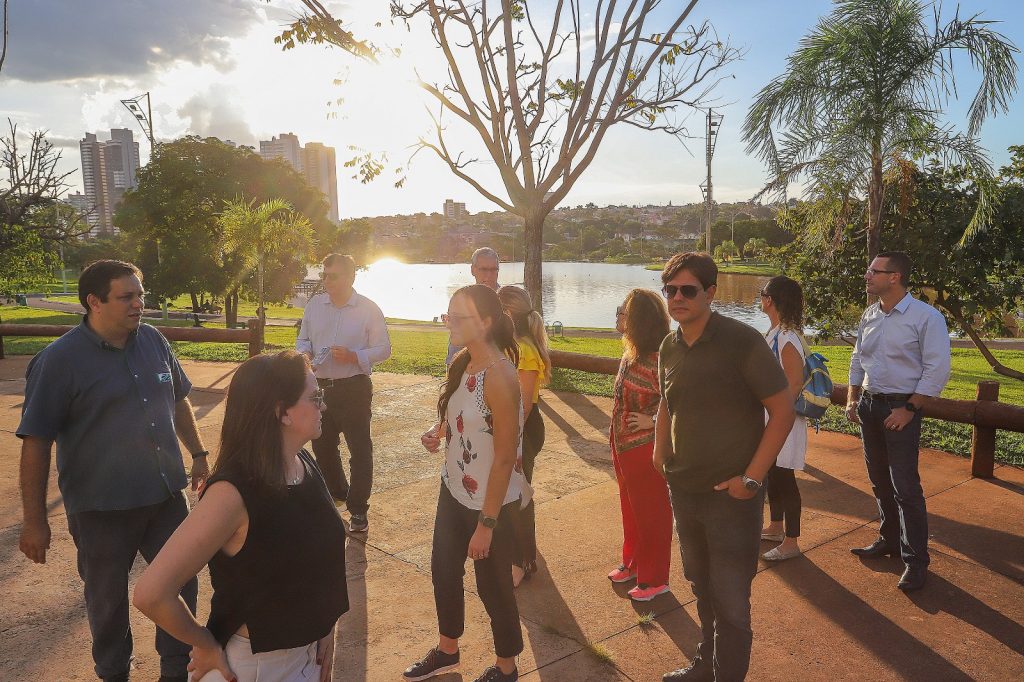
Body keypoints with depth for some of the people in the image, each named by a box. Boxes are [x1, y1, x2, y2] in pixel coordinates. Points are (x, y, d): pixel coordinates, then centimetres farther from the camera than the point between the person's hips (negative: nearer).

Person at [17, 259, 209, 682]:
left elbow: (178, 401, 14)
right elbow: (35, 442, -13)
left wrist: (198, 454, 13)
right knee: (107, 598, 16)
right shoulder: (59, 360, -14)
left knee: (181, 585, 14)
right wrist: (35, 521, -12)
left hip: (166, 496, 5)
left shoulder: (153, 341, 1)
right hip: (102, 509, -4)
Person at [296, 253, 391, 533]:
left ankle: (358, 509, 13)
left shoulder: (368, 309, -9)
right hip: (319, 386, 5)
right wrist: (304, 352, -8)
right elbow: (303, 339, 14)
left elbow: (383, 349, -8)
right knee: (322, 445, 19)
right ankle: (335, 490, 43)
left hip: (353, 388, -5)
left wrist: (354, 357, -22)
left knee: (359, 450, 1)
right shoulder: (314, 305, 5)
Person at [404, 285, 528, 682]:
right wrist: (439, 432, -5)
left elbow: (505, 456, -24)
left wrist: (487, 523, -20)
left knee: (492, 585, 11)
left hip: (491, 501, -8)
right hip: (454, 490, 8)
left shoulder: (499, 375, -25)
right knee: (444, 570, 22)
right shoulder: (462, 362, 0)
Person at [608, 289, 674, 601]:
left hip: (645, 447, -9)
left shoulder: (657, 359, -24)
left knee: (651, 513, 8)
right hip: (623, 444, 9)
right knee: (630, 507, 23)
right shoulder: (631, 351, 4)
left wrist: (653, 420, -20)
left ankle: (654, 579, 24)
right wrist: (616, 436, 13)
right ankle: (633, 563, 41)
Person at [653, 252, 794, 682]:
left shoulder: (742, 342, -17)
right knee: (701, 587, 23)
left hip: (731, 496, -6)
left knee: (730, 602, 4)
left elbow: (783, 410, -14)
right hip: (683, 491, 6)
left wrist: (752, 478, -18)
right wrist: (660, 453, 5)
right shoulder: (669, 348, 2)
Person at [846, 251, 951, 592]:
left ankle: (915, 561, 5)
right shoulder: (869, 316, 7)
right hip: (869, 404, 7)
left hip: (901, 409, -7)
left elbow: (937, 370, -15)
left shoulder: (926, 317, -13)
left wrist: (909, 410, -17)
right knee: (879, 480, 16)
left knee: (905, 487, -6)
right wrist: (852, 400, 9)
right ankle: (889, 540, 32)